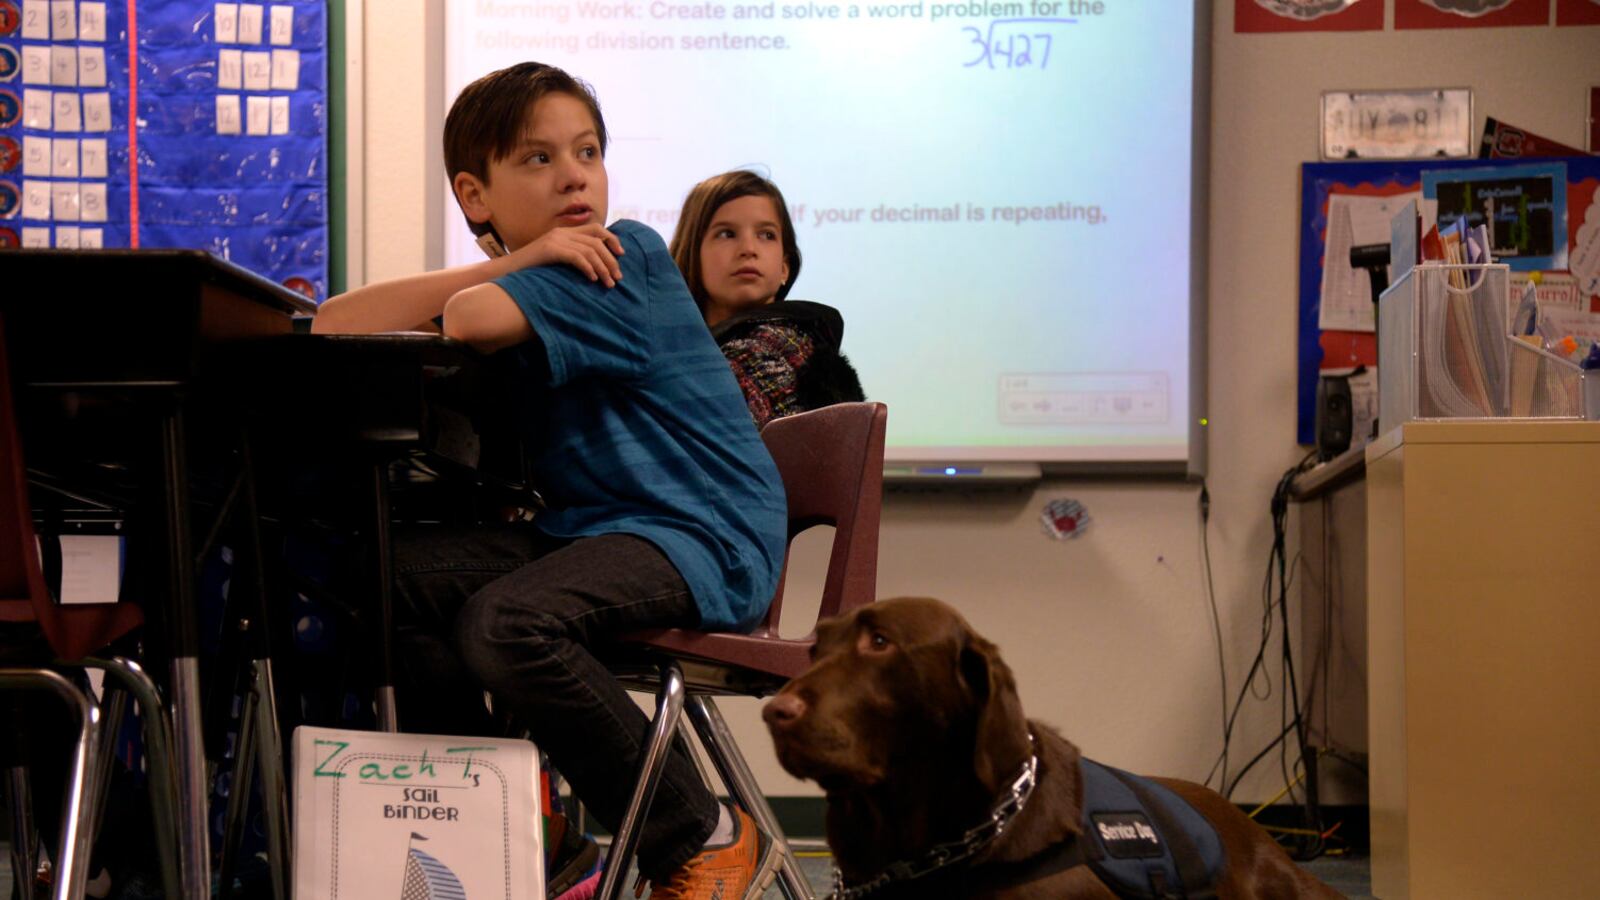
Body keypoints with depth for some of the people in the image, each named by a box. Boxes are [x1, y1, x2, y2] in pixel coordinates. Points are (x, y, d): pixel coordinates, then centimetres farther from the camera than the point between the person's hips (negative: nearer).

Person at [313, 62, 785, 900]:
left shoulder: (629, 258, -8)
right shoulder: (525, 284, 10)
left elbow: (471, 319, -25)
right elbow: (333, 326, -3)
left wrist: (510, 277, 1)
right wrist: (512, 262, -7)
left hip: (704, 536, -8)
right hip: (585, 526, 8)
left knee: (504, 624, -30)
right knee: (396, 575, -9)